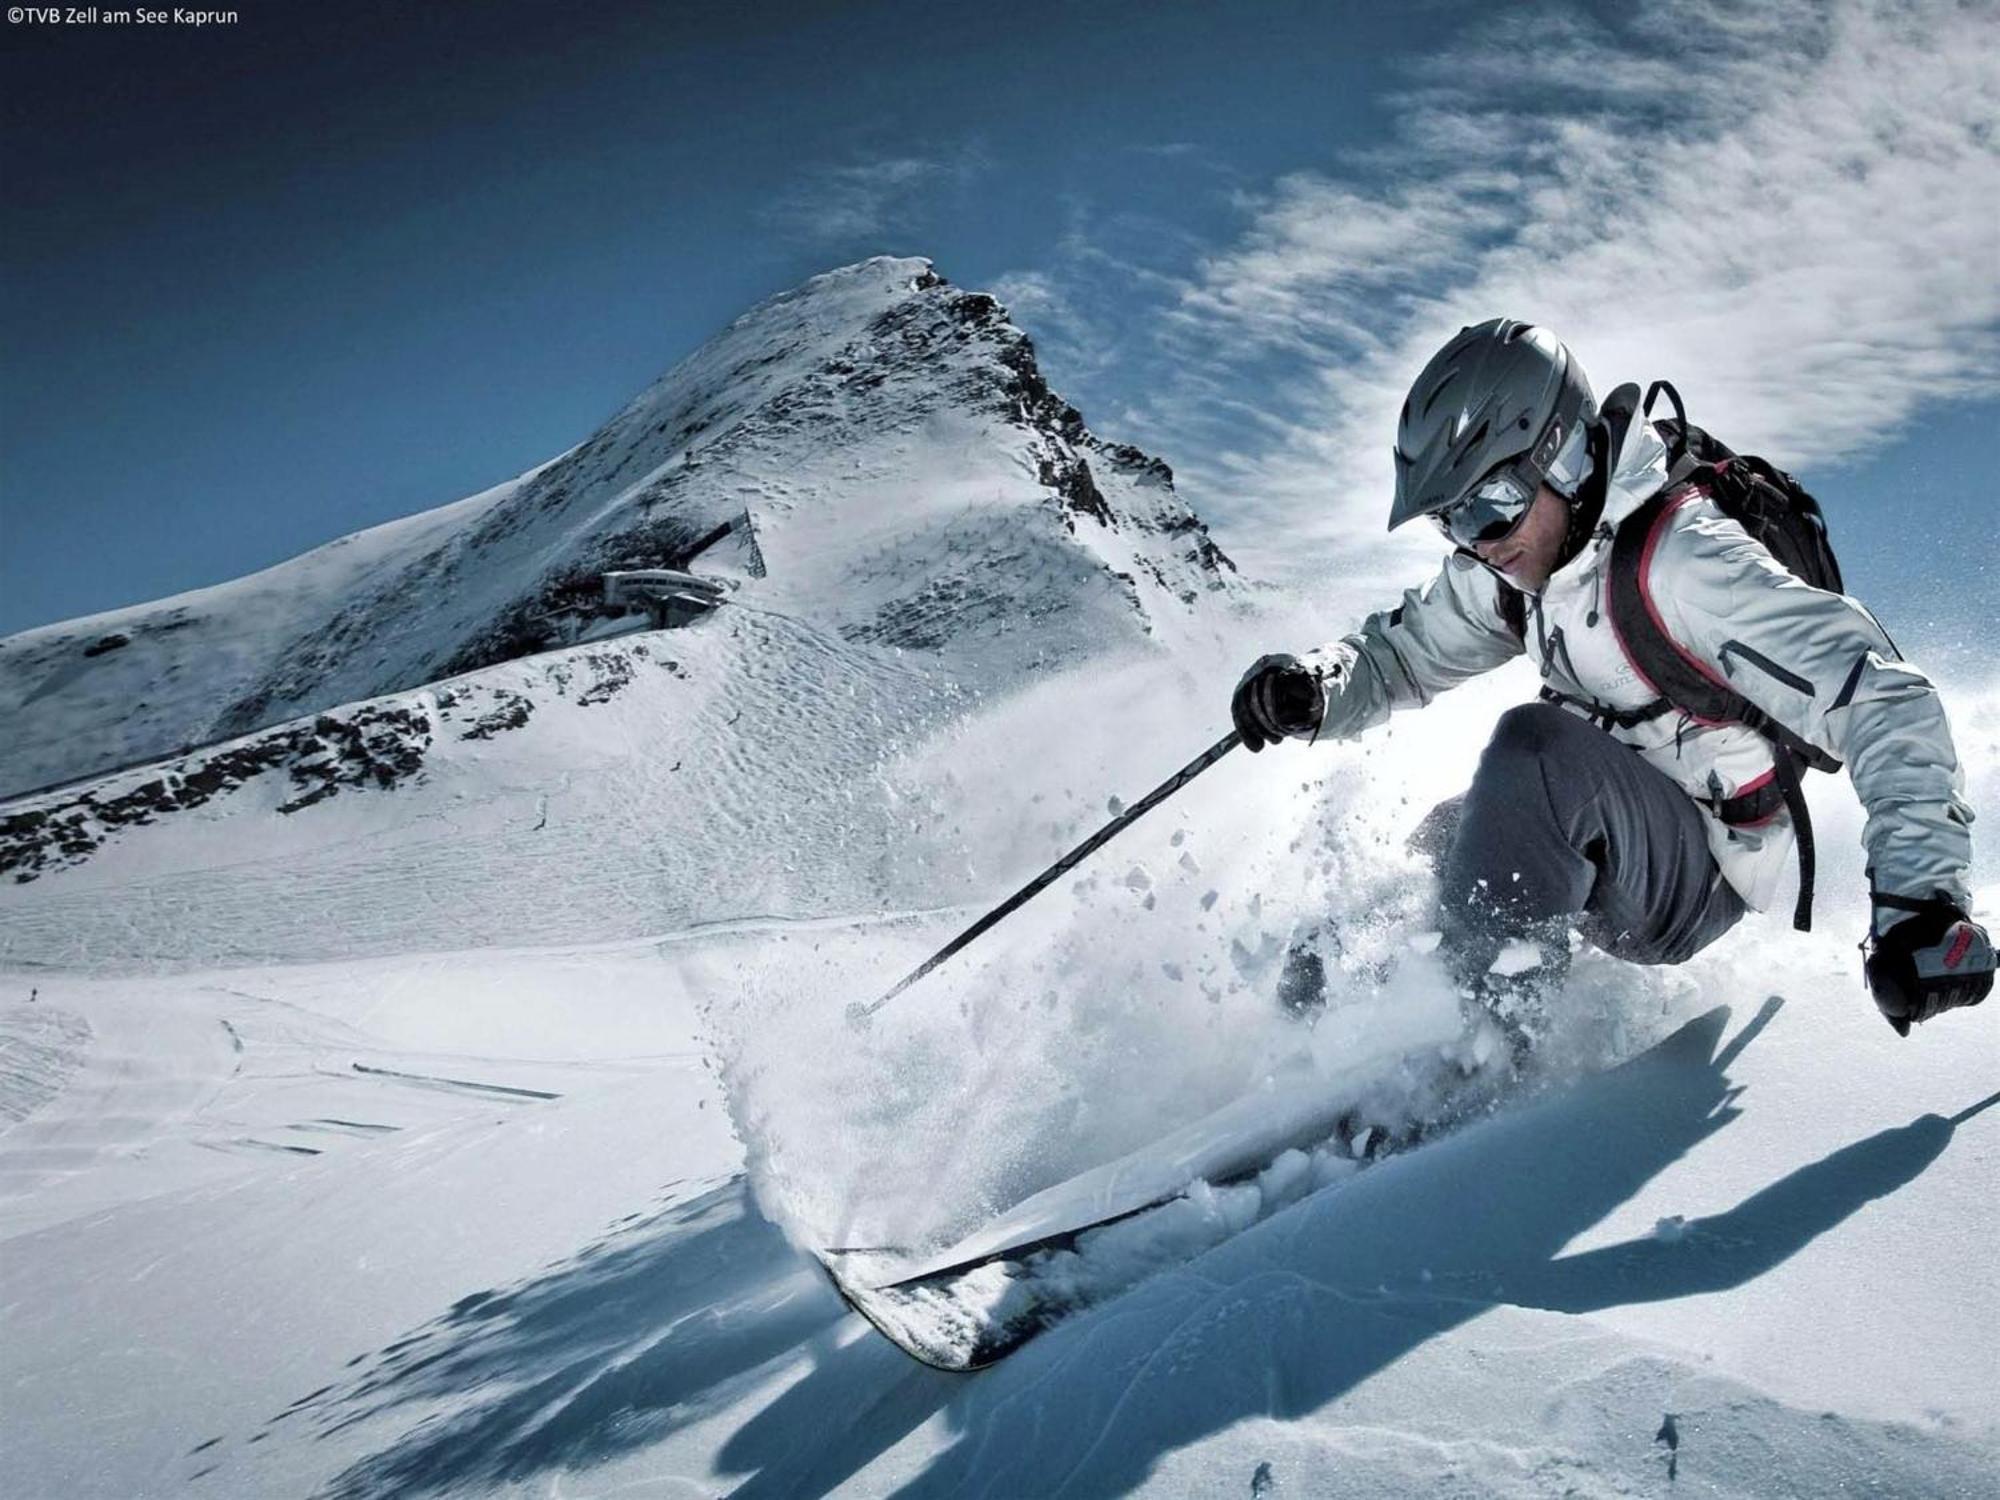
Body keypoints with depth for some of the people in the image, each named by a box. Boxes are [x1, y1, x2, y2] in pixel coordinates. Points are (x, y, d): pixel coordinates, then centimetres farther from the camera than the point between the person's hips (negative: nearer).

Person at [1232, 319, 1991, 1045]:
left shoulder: (1680, 556, -27)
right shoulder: (1506, 569, -4)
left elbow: (1882, 699, -31)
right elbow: (1401, 650, 8)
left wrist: (1918, 898, -42)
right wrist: (1309, 688, -16)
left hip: (1701, 878, -8)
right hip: (1620, 846, 8)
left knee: (1534, 743, -30)